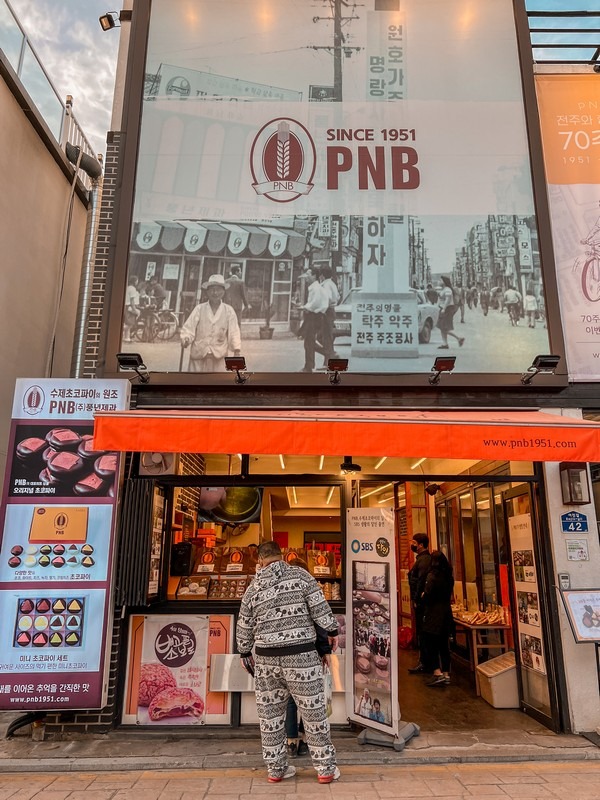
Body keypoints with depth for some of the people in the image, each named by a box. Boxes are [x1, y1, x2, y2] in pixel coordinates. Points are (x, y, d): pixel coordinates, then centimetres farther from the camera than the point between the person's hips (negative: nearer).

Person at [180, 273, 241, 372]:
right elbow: (189, 327, -3)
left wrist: (236, 349, -13)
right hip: (199, 354, 0)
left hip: (218, 356, 0)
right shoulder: (199, 308, -1)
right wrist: (186, 339, -23)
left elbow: (233, 332, -1)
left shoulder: (228, 311, 0)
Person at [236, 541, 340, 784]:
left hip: (266, 658, 3)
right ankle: (325, 769, 18)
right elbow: (319, 606, -6)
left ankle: (276, 769, 25)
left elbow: (244, 628, 12)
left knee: (270, 715, 15)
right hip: (301, 655, -3)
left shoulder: (252, 589, 6)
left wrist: (245, 653, 28)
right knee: (314, 712, 9)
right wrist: (332, 631, 8)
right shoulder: (300, 575, -3)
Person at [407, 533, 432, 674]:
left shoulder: (423, 559, -16)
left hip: (421, 601, -10)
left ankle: (424, 663, 2)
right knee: (422, 632, 15)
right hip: (420, 601, 10)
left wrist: (416, 599, -18)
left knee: (421, 632, -4)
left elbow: (421, 581, -22)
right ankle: (425, 661, 22)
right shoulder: (424, 558, 16)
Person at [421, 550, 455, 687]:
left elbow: (427, 595, -17)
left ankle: (437, 673, -9)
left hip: (433, 614, -7)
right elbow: (449, 594, 13)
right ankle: (446, 674, 15)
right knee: (444, 645, 12)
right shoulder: (449, 575, 6)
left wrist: (423, 596, 4)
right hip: (446, 613, 7)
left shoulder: (432, 575, -16)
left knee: (430, 645, 0)